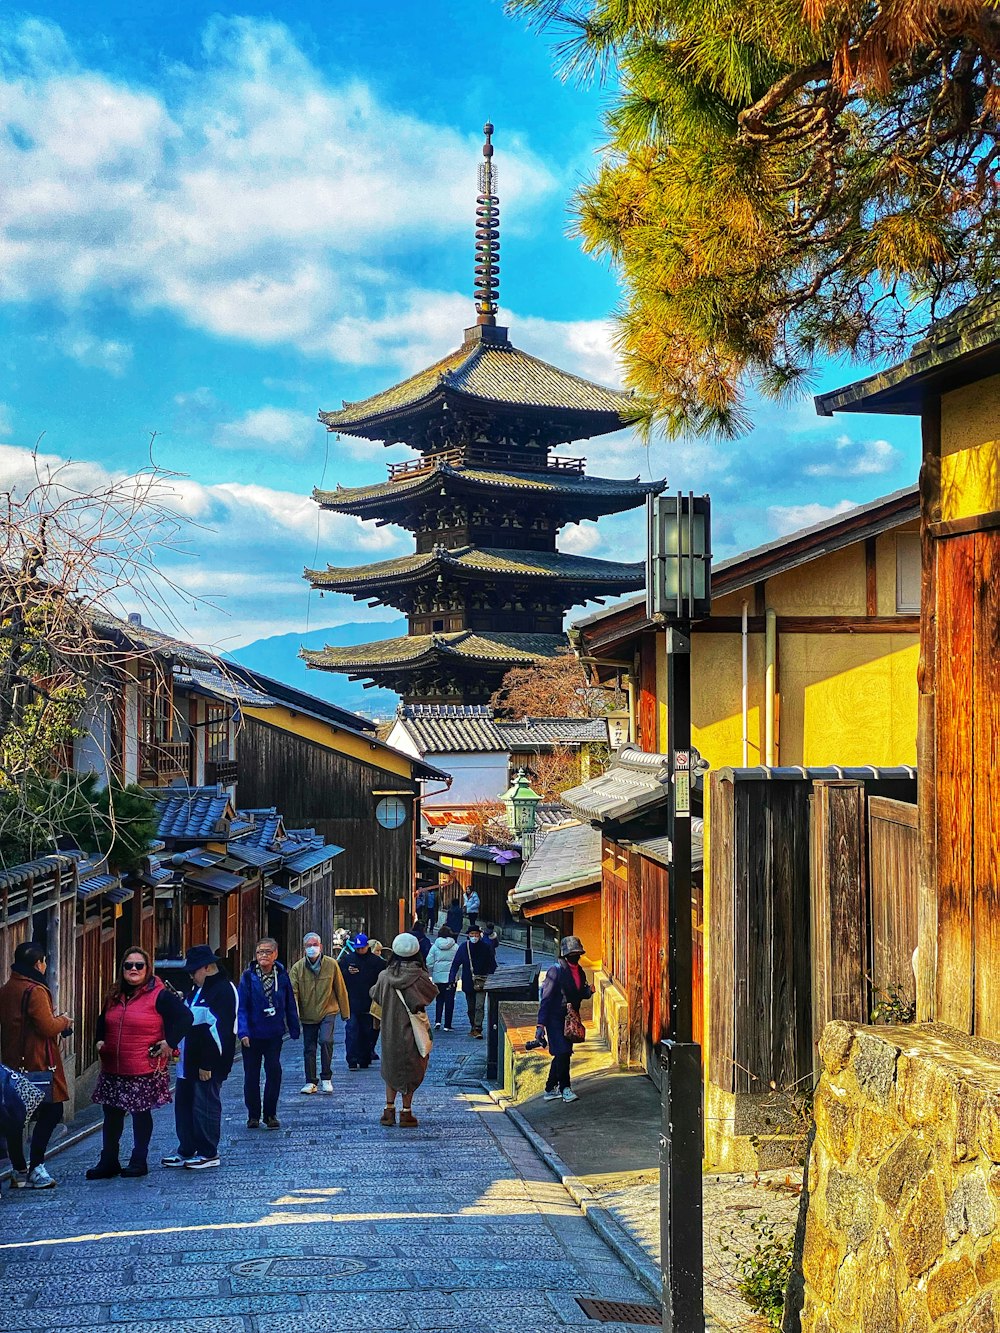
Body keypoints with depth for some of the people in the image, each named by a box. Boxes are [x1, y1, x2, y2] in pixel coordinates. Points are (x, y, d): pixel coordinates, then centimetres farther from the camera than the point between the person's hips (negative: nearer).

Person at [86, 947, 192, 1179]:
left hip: (145, 1071, -6)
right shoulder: (115, 996, 11)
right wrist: (100, 1041, 15)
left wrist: (169, 1043, -15)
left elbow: (184, 1016, -14)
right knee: (111, 1114, 9)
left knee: (141, 1114, 6)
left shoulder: (159, 995, -9)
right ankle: (108, 1162, 18)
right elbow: (103, 1021, 30)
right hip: (113, 1069, 6)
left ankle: (138, 1162, 16)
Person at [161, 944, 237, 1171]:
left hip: (207, 1064, -10)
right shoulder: (199, 989, 17)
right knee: (183, 1103, 13)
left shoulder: (223, 991, -16)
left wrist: (208, 1064, -23)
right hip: (188, 1062, 10)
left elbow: (219, 1030, -21)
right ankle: (186, 1151, 22)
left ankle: (208, 1154, 7)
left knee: (205, 1106, -3)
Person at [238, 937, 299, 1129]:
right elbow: (242, 1006, -11)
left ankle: (270, 1114, 11)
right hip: (252, 1034, -1)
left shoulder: (282, 976, -2)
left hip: (274, 1034, 1)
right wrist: (243, 1032, -21)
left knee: (274, 1071, -3)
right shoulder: (248, 976, -8)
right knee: (251, 1075, 7)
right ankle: (253, 1115, 20)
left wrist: (294, 1030, 7)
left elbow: (290, 1005, 6)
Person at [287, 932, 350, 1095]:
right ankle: (311, 1083, 21)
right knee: (309, 1048, 7)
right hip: (308, 1015, 2)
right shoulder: (297, 968, -5)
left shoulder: (331, 964, -6)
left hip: (328, 1011, -2)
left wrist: (345, 1013, 6)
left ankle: (326, 1079, -5)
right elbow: (293, 992, -10)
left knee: (326, 1041, -20)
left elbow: (340, 990, 1)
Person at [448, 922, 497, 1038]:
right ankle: (473, 1027, 26)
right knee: (471, 1008, 12)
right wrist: (451, 979, -9)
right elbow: (455, 964, 0)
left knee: (479, 1006, -13)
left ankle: (478, 1029, -15)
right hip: (468, 983, 2)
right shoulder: (463, 947, -1)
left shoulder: (485, 948, -3)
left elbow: (492, 965, 3)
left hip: (481, 982, -2)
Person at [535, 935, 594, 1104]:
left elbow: (580, 994, 20)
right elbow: (546, 998, -16)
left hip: (570, 1019, 7)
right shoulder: (556, 971, -14)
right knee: (563, 1053, -14)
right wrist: (541, 1025, -21)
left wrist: (588, 991, -6)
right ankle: (565, 1089, -3)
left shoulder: (580, 972, 9)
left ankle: (550, 1090, 19)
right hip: (555, 1019, -7)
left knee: (561, 1055, 10)